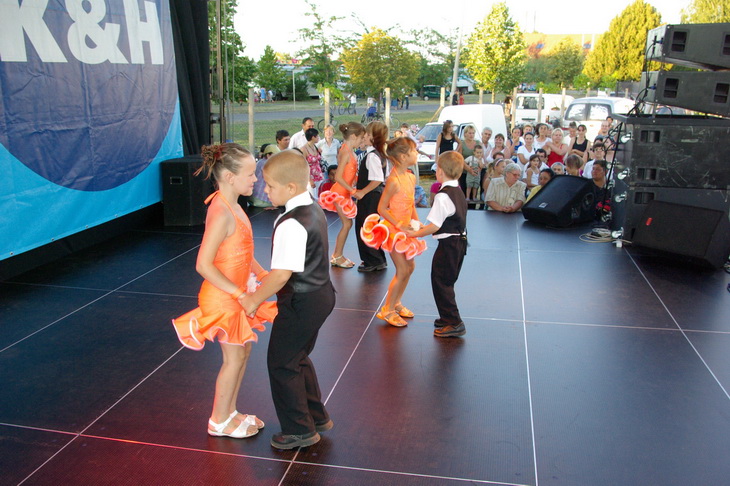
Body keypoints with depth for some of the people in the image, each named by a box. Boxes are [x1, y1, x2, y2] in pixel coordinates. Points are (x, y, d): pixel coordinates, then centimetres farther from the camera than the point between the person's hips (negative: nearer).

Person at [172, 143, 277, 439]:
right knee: (234, 358, 6)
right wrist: (240, 294, -25)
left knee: (243, 351, 19)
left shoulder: (231, 206, 5)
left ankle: (229, 412, 37)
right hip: (223, 297, -9)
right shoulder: (222, 214, -26)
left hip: (236, 293, 9)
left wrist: (263, 274, 4)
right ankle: (219, 422, 27)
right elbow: (204, 265, -28)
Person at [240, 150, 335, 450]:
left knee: (281, 363, 8)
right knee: (298, 358, 24)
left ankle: (299, 430, 22)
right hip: (320, 294, 9)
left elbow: (281, 275, -29)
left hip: (301, 303, -9)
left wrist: (254, 300, -14)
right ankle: (317, 417, 38)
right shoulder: (315, 210, 4)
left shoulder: (292, 225, -26)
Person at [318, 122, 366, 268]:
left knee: (347, 224, 11)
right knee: (347, 224, -4)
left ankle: (337, 255, 19)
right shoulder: (346, 152, -19)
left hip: (344, 192, 9)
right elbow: (338, 177, -24)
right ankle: (337, 257, 6)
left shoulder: (350, 152, 10)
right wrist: (352, 190, -22)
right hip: (340, 192, -9)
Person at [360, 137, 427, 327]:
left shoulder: (411, 177, 4)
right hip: (393, 230, -9)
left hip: (405, 229, 9)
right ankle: (387, 310, 10)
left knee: (410, 267, 15)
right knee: (402, 270, -5)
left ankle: (396, 303, 33)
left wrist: (417, 224, 5)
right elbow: (381, 208, -20)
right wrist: (399, 225, -22)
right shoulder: (393, 180, -22)